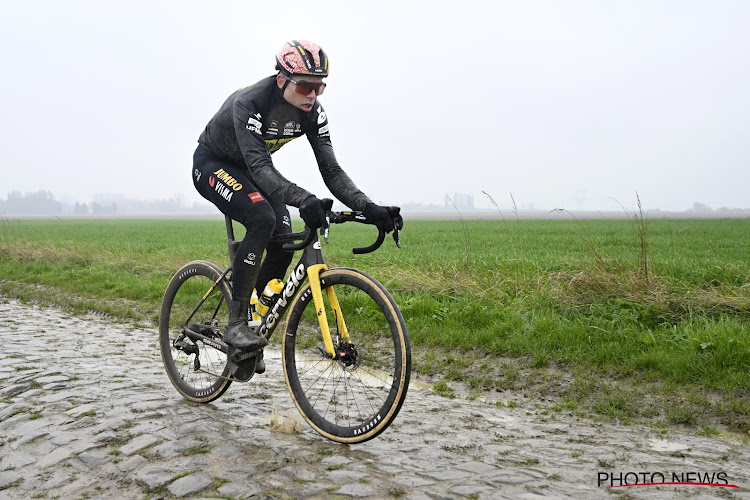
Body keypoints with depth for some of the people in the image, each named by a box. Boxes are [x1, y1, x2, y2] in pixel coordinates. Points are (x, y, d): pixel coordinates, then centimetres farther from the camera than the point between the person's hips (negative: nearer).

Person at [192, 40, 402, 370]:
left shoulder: (313, 113, -17)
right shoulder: (249, 102, -34)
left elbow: (331, 171, -19)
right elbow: (260, 167, -44)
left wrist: (369, 208, -34)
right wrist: (302, 199, -61)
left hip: (250, 169, 6)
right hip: (212, 164, -6)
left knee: (283, 246, -13)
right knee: (262, 219, -33)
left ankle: (253, 317, 9)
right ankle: (236, 324, -23)